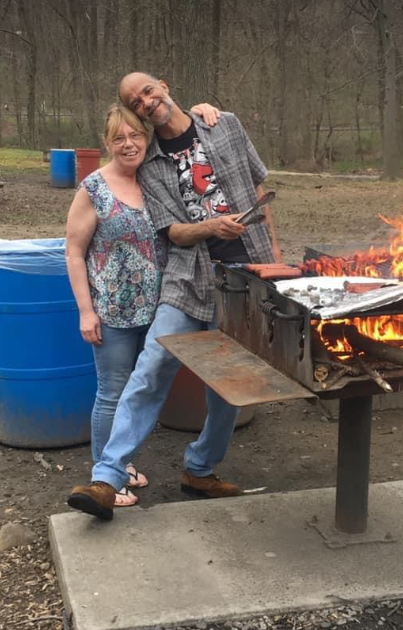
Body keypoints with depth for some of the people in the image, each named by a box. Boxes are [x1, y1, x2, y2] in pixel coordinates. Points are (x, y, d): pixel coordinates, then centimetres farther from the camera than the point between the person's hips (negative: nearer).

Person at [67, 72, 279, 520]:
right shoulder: (150, 168, 5)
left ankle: (200, 471, 25)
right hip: (190, 278, -1)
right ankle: (107, 480, -12)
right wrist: (212, 226, -24)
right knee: (150, 371, -13)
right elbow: (174, 233, -3)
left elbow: (258, 188, 14)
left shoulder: (226, 127, 7)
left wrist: (273, 253, 11)